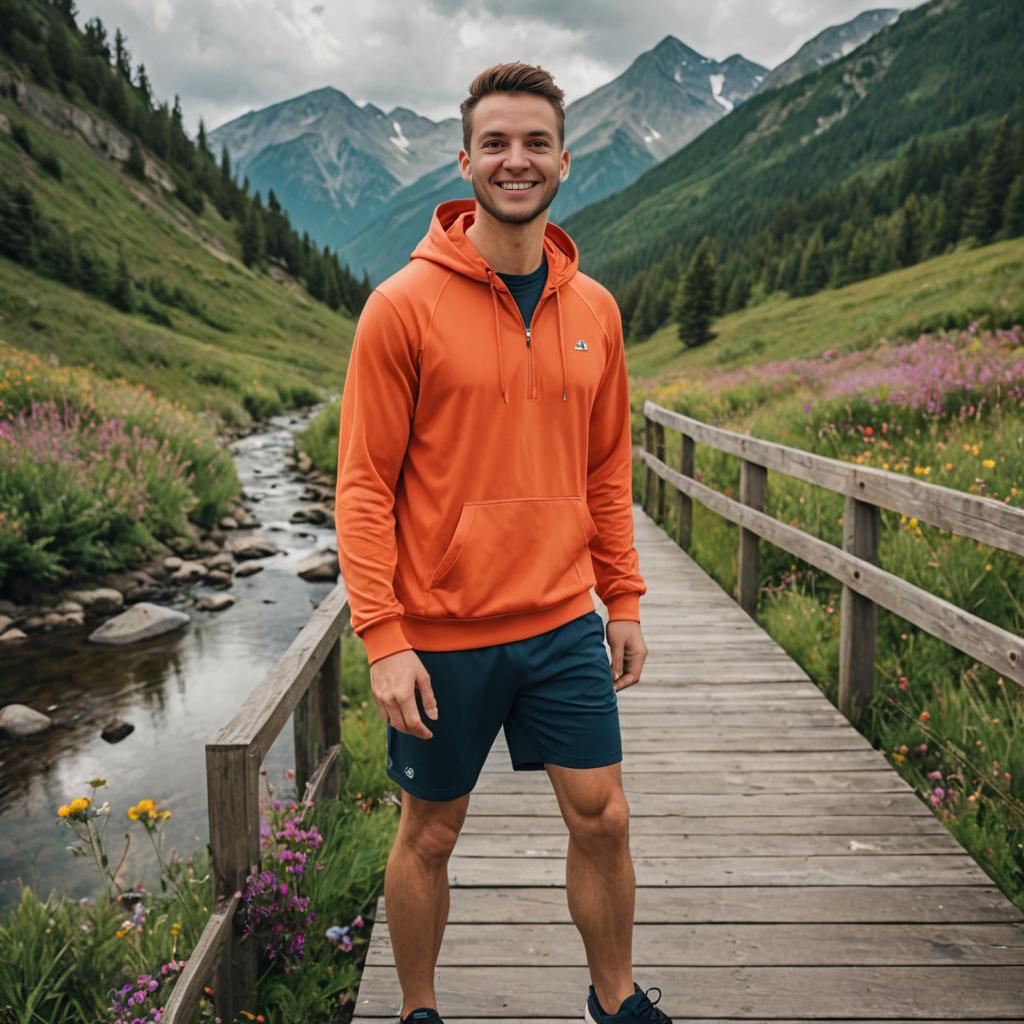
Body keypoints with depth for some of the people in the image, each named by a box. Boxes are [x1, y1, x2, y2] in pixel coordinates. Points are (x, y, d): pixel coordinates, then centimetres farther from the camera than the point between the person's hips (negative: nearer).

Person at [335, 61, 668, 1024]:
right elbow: (364, 484, -10)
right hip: (442, 635, -3)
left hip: (563, 625, 4)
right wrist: (381, 638, -14)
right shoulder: (404, 305, -10)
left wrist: (623, 599, 10)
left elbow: (607, 469, 12)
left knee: (603, 817, 11)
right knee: (429, 833, 13)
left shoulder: (594, 309, 5)